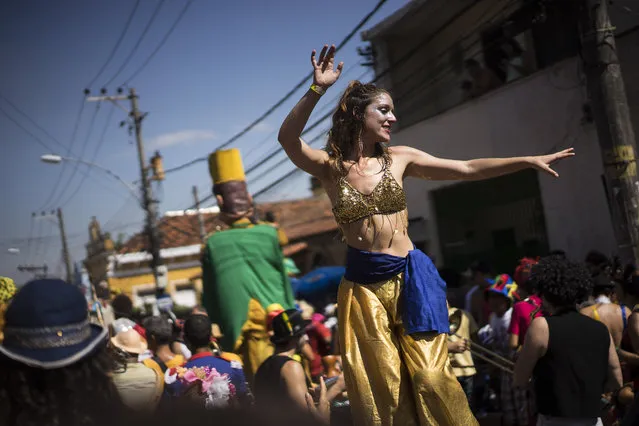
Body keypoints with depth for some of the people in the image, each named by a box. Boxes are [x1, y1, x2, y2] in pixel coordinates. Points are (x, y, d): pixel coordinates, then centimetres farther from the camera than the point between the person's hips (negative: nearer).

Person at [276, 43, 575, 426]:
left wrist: (530, 160, 2)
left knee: (430, 377, -3)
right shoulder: (330, 168, -2)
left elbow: (468, 169, 5)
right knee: (380, 387, 5)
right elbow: (288, 139, -21)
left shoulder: (399, 158, 4)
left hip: (409, 277, 1)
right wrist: (317, 90, -34)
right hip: (363, 285, -1)